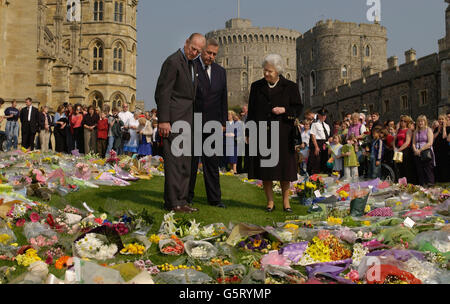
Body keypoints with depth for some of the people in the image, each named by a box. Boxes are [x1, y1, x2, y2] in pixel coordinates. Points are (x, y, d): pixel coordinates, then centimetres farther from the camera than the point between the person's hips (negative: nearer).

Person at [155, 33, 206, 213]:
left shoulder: (192, 64, 18)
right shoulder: (173, 62, -11)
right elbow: (163, 92, -16)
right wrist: (163, 121, -21)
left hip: (186, 119, 9)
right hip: (173, 119, -9)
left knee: (185, 162, 10)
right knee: (174, 160, -9)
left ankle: (181, 200, 15)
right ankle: (173, 202, -5)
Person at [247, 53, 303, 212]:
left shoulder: (290, 87, 3)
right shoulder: (256, 86, 9)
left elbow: (298, 108, 5)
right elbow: (251, 111, 10)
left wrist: (284, 110, -13)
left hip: (282, 133, -2)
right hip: (261, 133, 2)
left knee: (284, 168, 1)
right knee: (264, 169, 2)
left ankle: (286, 201, 14)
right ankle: (270, 201, 12)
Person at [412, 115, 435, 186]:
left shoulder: (428, 130, 1)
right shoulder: (416, 132, 17)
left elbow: (430, 143, -9)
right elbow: (413, 143, 14)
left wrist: (420, 150, -14)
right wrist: (415, 150, -6)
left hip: (427, 153, -5)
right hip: (417, 154, 5)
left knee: (428, 171, -9)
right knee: (420, 172, 4)